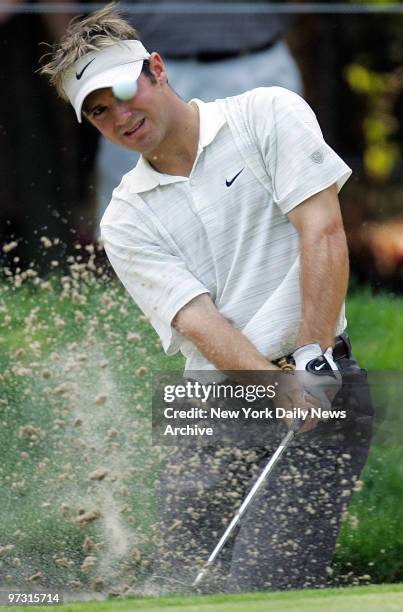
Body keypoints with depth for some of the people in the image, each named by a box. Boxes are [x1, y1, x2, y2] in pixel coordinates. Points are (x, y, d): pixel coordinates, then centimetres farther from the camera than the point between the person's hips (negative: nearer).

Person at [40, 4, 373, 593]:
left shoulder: (269, 115, 4)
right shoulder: (126, 221, 10)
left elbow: (323, 232, -7)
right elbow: (197, 319, -4)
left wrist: (312, 358, -18)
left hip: (319, 386, -4)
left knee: (262, 593, -19)